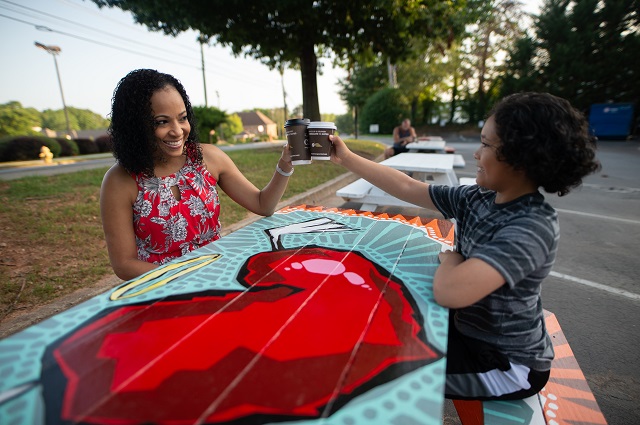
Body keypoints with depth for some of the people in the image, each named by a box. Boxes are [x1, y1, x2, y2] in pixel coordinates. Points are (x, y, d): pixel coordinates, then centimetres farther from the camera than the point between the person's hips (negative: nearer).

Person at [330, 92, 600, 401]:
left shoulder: (533, 226, -31)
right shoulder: (478, 198, -8)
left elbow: (449, 291, -45)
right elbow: (406, 188, -3)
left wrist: (449, 259, -21)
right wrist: (346, 158, 0)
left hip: (508, 364, -6)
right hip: (469, 328, 6)